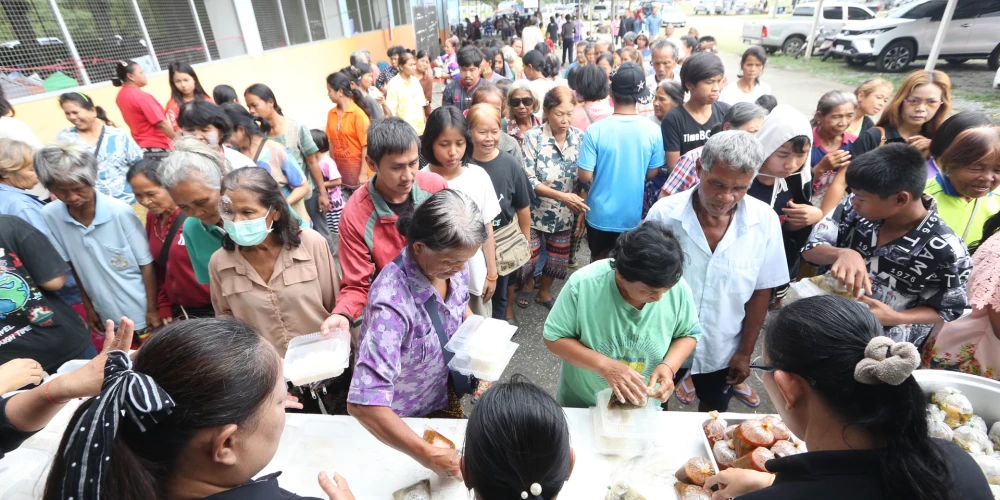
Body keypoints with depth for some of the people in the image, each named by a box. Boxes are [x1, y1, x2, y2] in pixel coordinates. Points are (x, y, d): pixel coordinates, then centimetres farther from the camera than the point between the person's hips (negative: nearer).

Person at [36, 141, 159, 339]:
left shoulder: (120, 213, -19)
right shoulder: (49, 217, -9)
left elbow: (146, 264, -12)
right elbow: (71, 265, 3)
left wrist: (152, 310, -9)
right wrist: (88, 307, 8)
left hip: (142, 314, -4)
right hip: (107, 317, 4)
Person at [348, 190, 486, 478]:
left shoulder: (451, 264, -18)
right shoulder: (393, 302, -39)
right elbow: (364, 403, -41)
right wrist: (429, 456, -40)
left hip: (445, 394, 5)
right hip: (401, 417, -5)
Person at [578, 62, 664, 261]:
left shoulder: (596, 130, -19)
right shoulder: (653, 131, -11)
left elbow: (585, 176, -15)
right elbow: (652, 173, -1)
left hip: (600, 212, -1)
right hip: (633, 214, 2)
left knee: (599, 264, 21)